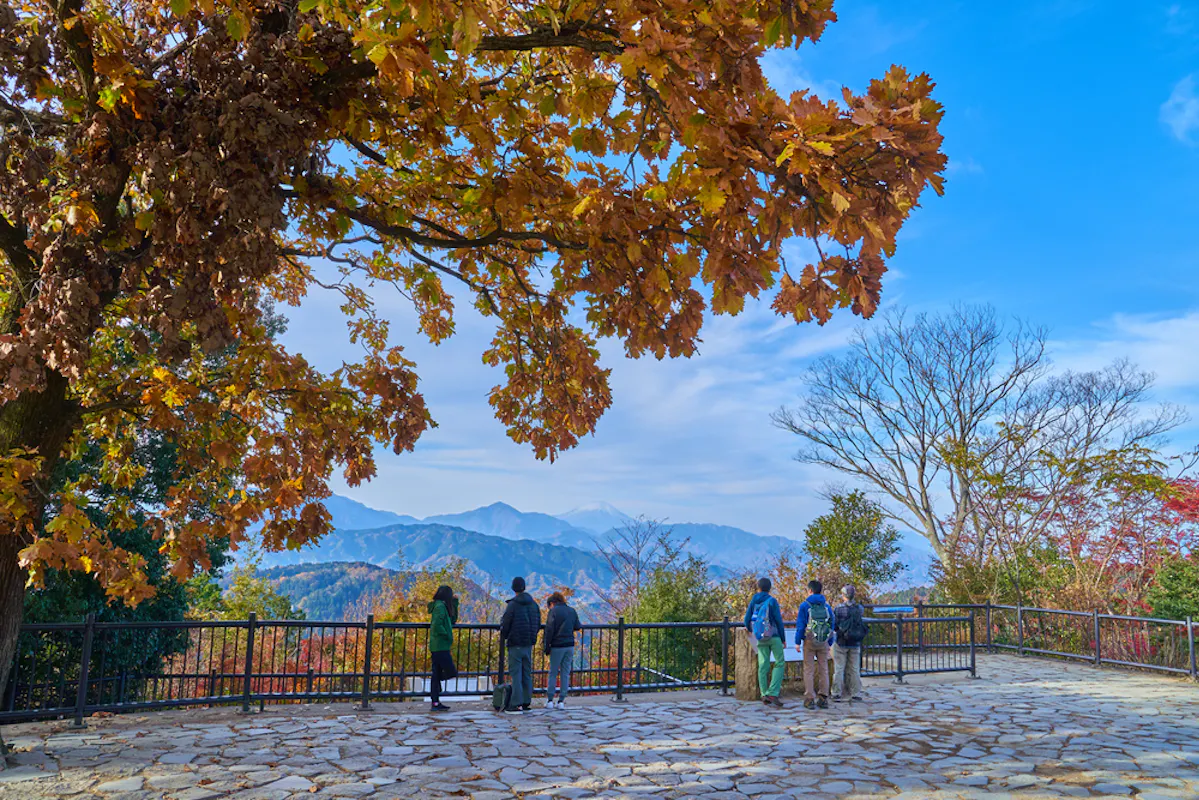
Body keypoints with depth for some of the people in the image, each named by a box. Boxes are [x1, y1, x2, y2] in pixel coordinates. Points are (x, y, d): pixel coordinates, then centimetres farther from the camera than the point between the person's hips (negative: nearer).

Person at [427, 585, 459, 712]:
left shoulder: (442, 606, 17)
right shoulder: (440, 606, -12)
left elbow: (453, 620, 25)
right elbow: (437, 625, -23)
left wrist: (455, 604, 18)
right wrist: (447, 636, -14)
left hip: (436, 646, 10)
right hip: (441, 646, -10)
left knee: (437, 675, 10)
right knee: (450, 672, -6)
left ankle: (435, 702, 12)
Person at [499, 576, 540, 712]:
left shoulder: (513, 605, -11)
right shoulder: (533, 604, 7)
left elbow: (505, 624, -9)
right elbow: (538, 624, 12)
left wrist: (502, 637, 10)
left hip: (515, 643, -5)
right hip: (529, 644, 6)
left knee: (515, 673, -3)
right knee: (527, 673, 12)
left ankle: (516, 703, -6)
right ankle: (527, 702, 15)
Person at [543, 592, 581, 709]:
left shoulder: (553, 611, -6)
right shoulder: (572, 611, 9)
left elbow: (549, 630, -9)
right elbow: (577, 627, 13)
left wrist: (547, 647, -4)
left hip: (557, 646, -4)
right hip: (570, 646, 4)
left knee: (553, 673, 6)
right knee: (565, 673, 8)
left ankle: (550, 700, 6)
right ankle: (561, 701, 7)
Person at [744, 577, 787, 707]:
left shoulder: (753, 601, 4)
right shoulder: (772, 601, -8)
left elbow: (747, 621, 5)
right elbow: (778, 621, -10)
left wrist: (752, 631, 26)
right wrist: (783, 639, 0)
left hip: (761, 638, 4)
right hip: (774, 636, -4)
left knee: (763, 665, 5)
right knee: (780, 664, 2)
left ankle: (764, 694, 0)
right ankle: (773, 693, -9)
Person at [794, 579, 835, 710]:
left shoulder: (805, 605, -5)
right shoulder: (827, 605, 6)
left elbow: (800, 624, -8)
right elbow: (831, 624, 9)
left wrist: (797, 642, -3)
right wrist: (830, 643, 17)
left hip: (809, 641, -3)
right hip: (823, 642, 3)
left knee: (809, 670, 2)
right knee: (823, 669, 9)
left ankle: (810, 699, 1)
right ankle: (823, 699, 10)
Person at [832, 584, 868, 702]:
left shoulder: (838, 609, -13)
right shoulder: (859, 608, -2)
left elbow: (834, 625, -12)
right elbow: (864, 625, 6)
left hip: (841, 643, -3)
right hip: (855, 644, 3)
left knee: (839, 669, 4)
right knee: (854, 669, 11)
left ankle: (837, 693, 5)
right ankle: (856, 694, 14)